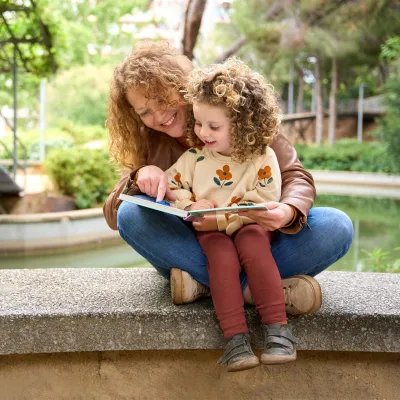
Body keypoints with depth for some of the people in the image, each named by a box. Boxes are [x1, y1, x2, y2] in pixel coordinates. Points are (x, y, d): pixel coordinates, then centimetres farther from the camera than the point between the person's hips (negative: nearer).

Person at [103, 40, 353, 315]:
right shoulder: (150, 143, 2)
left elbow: (294, 176, -8)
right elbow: (113, 216, -1)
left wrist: (289, 212, -32)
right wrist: (139, 176, -22)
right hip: (193, 248, 1)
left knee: (336, 226, -25)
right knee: (131, 215, -25)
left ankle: (206, 283, -29)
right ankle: (249, 287, -30)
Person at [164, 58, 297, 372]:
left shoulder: (264, 158, -6)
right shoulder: (194, 156, 4)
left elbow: (263, 204, -13)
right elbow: (169, 185, 8)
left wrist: (221, 220, -21)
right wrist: (192, 204, -12)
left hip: (248, 227, -1)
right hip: (210, 233, 1)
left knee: (254, 244, -35)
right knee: (223, 256, -32)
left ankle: (278, 329, -33)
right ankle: (236, 338, -35)